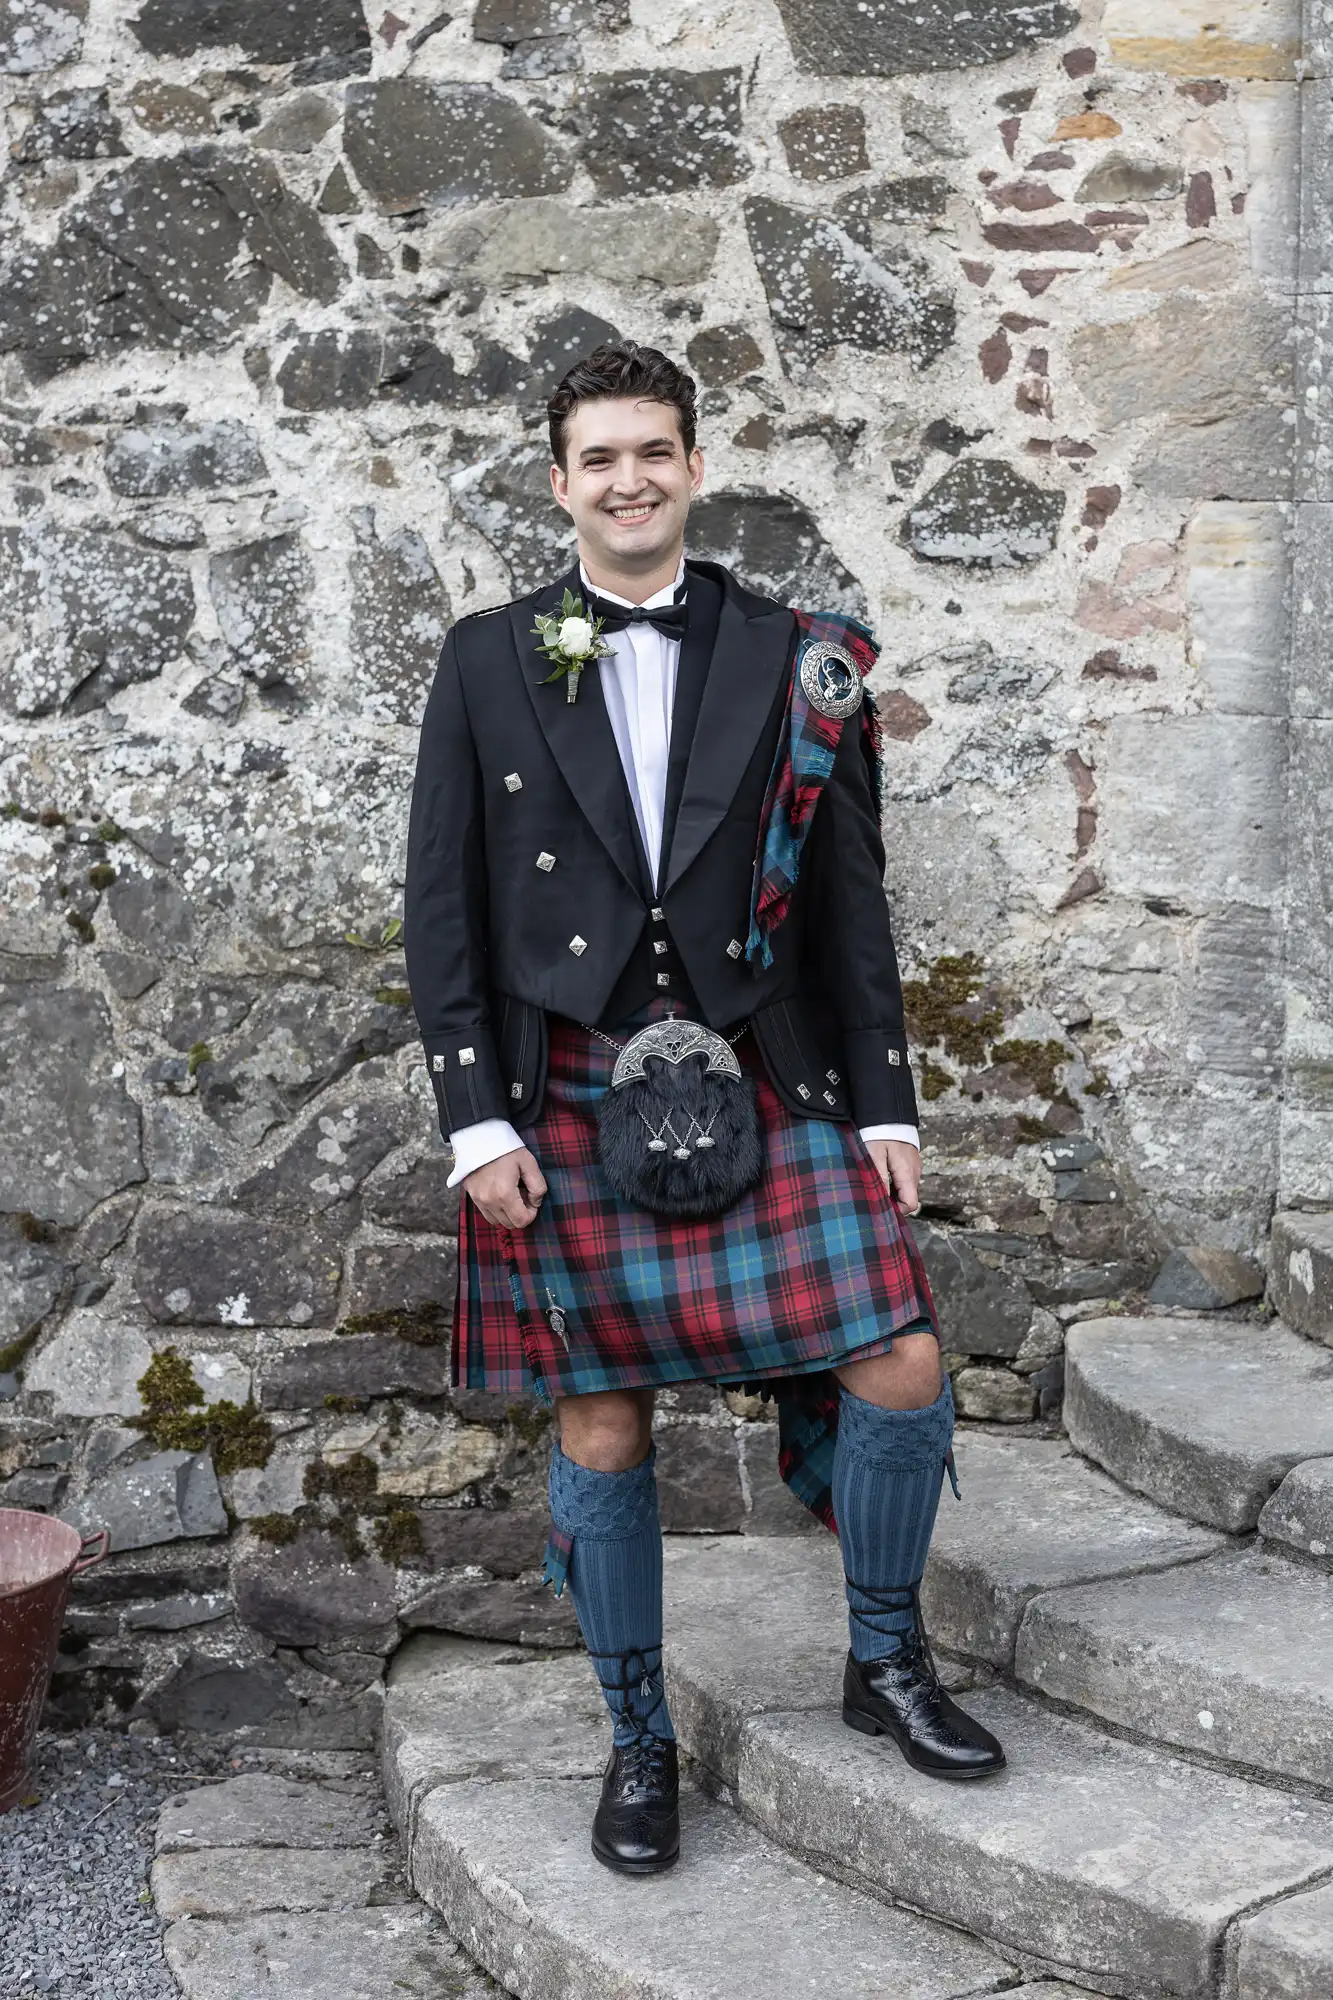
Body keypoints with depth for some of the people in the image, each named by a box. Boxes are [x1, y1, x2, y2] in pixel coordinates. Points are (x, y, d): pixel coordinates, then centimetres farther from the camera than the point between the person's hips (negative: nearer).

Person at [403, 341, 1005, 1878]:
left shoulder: (793, 659, 6)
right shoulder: (487, 663, 4)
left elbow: (850, 901, 7)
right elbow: (442, 907, 2)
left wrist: (884, 1104, 4)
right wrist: (476, 1121, -5)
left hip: (764, 1095, 1)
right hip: (568, 1105, -1)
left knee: (901, 1375, -4)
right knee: (601, 1432, 6)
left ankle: (886, 1662, 22)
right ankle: (638, 1742, 25)